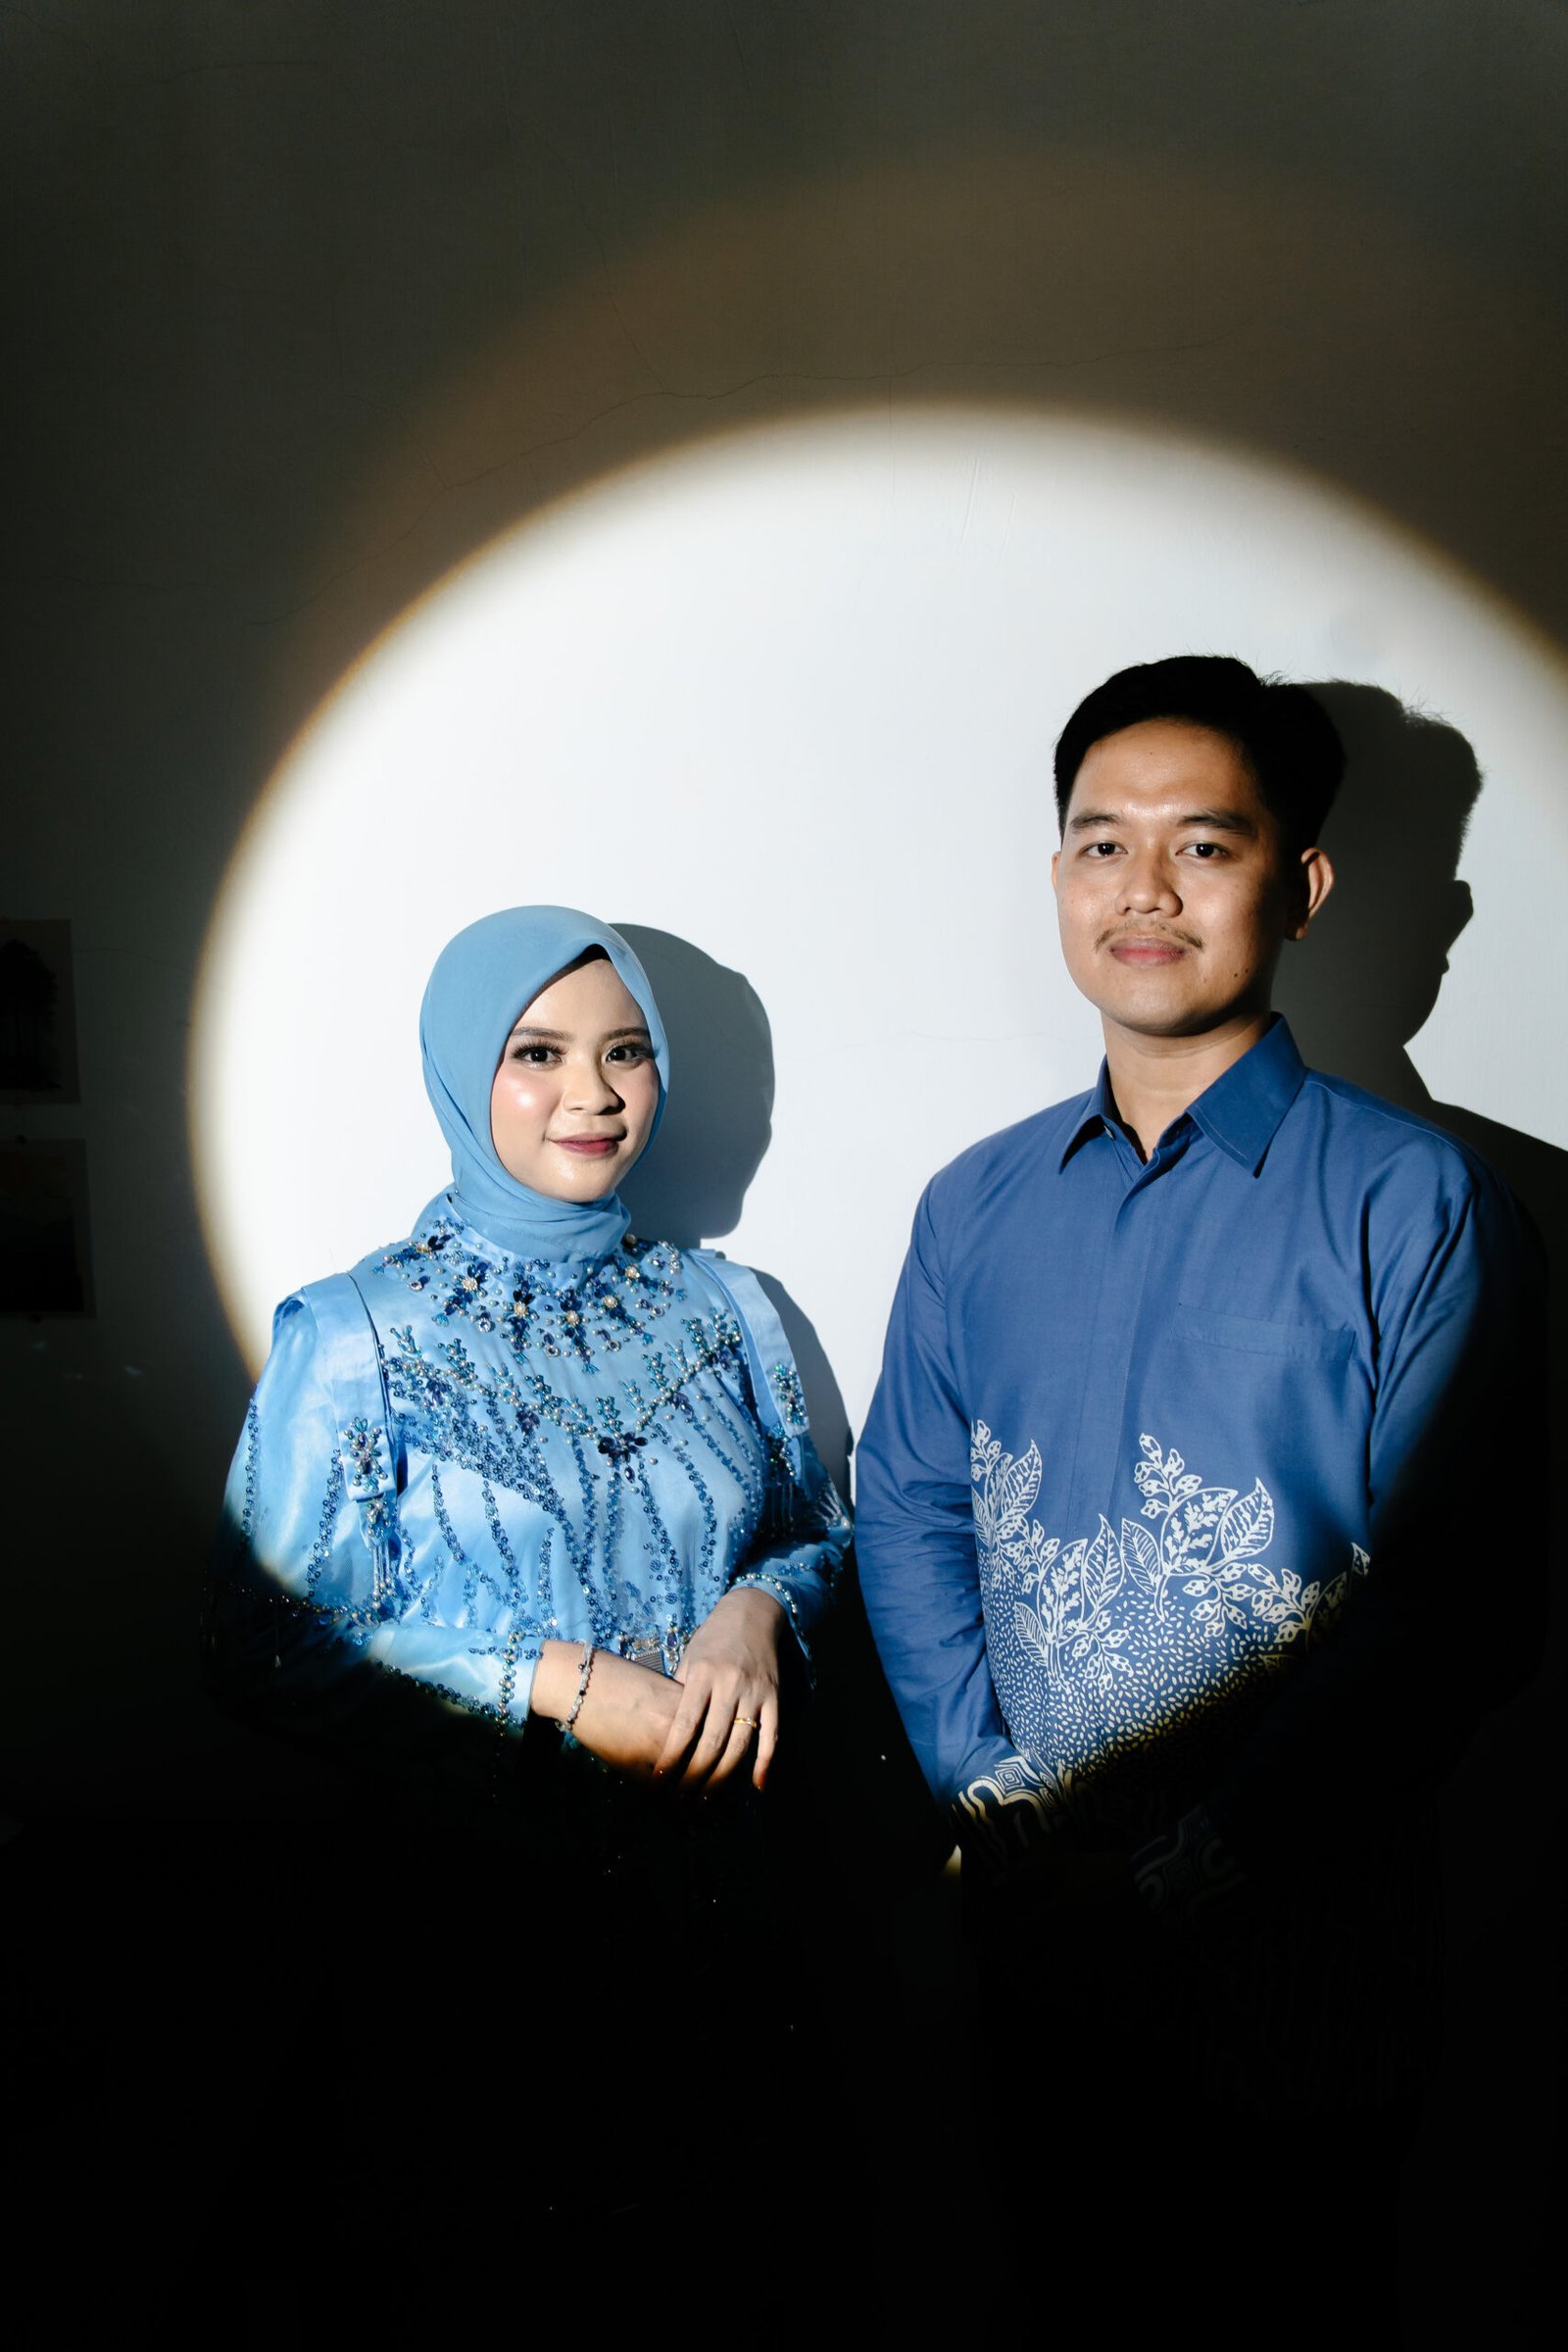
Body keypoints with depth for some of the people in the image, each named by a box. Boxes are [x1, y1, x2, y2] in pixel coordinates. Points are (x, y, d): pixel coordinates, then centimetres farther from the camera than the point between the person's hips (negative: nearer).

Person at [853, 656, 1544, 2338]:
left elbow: (1435, 1603, -16)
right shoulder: (975, 1208, 2)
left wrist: (1188, 1858, -17)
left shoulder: (1415, 1203, -12)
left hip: (1298, 1935, -3)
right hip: (1034, 1915, 4)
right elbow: (908, 1511, 3)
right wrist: (989, 1795, -8)